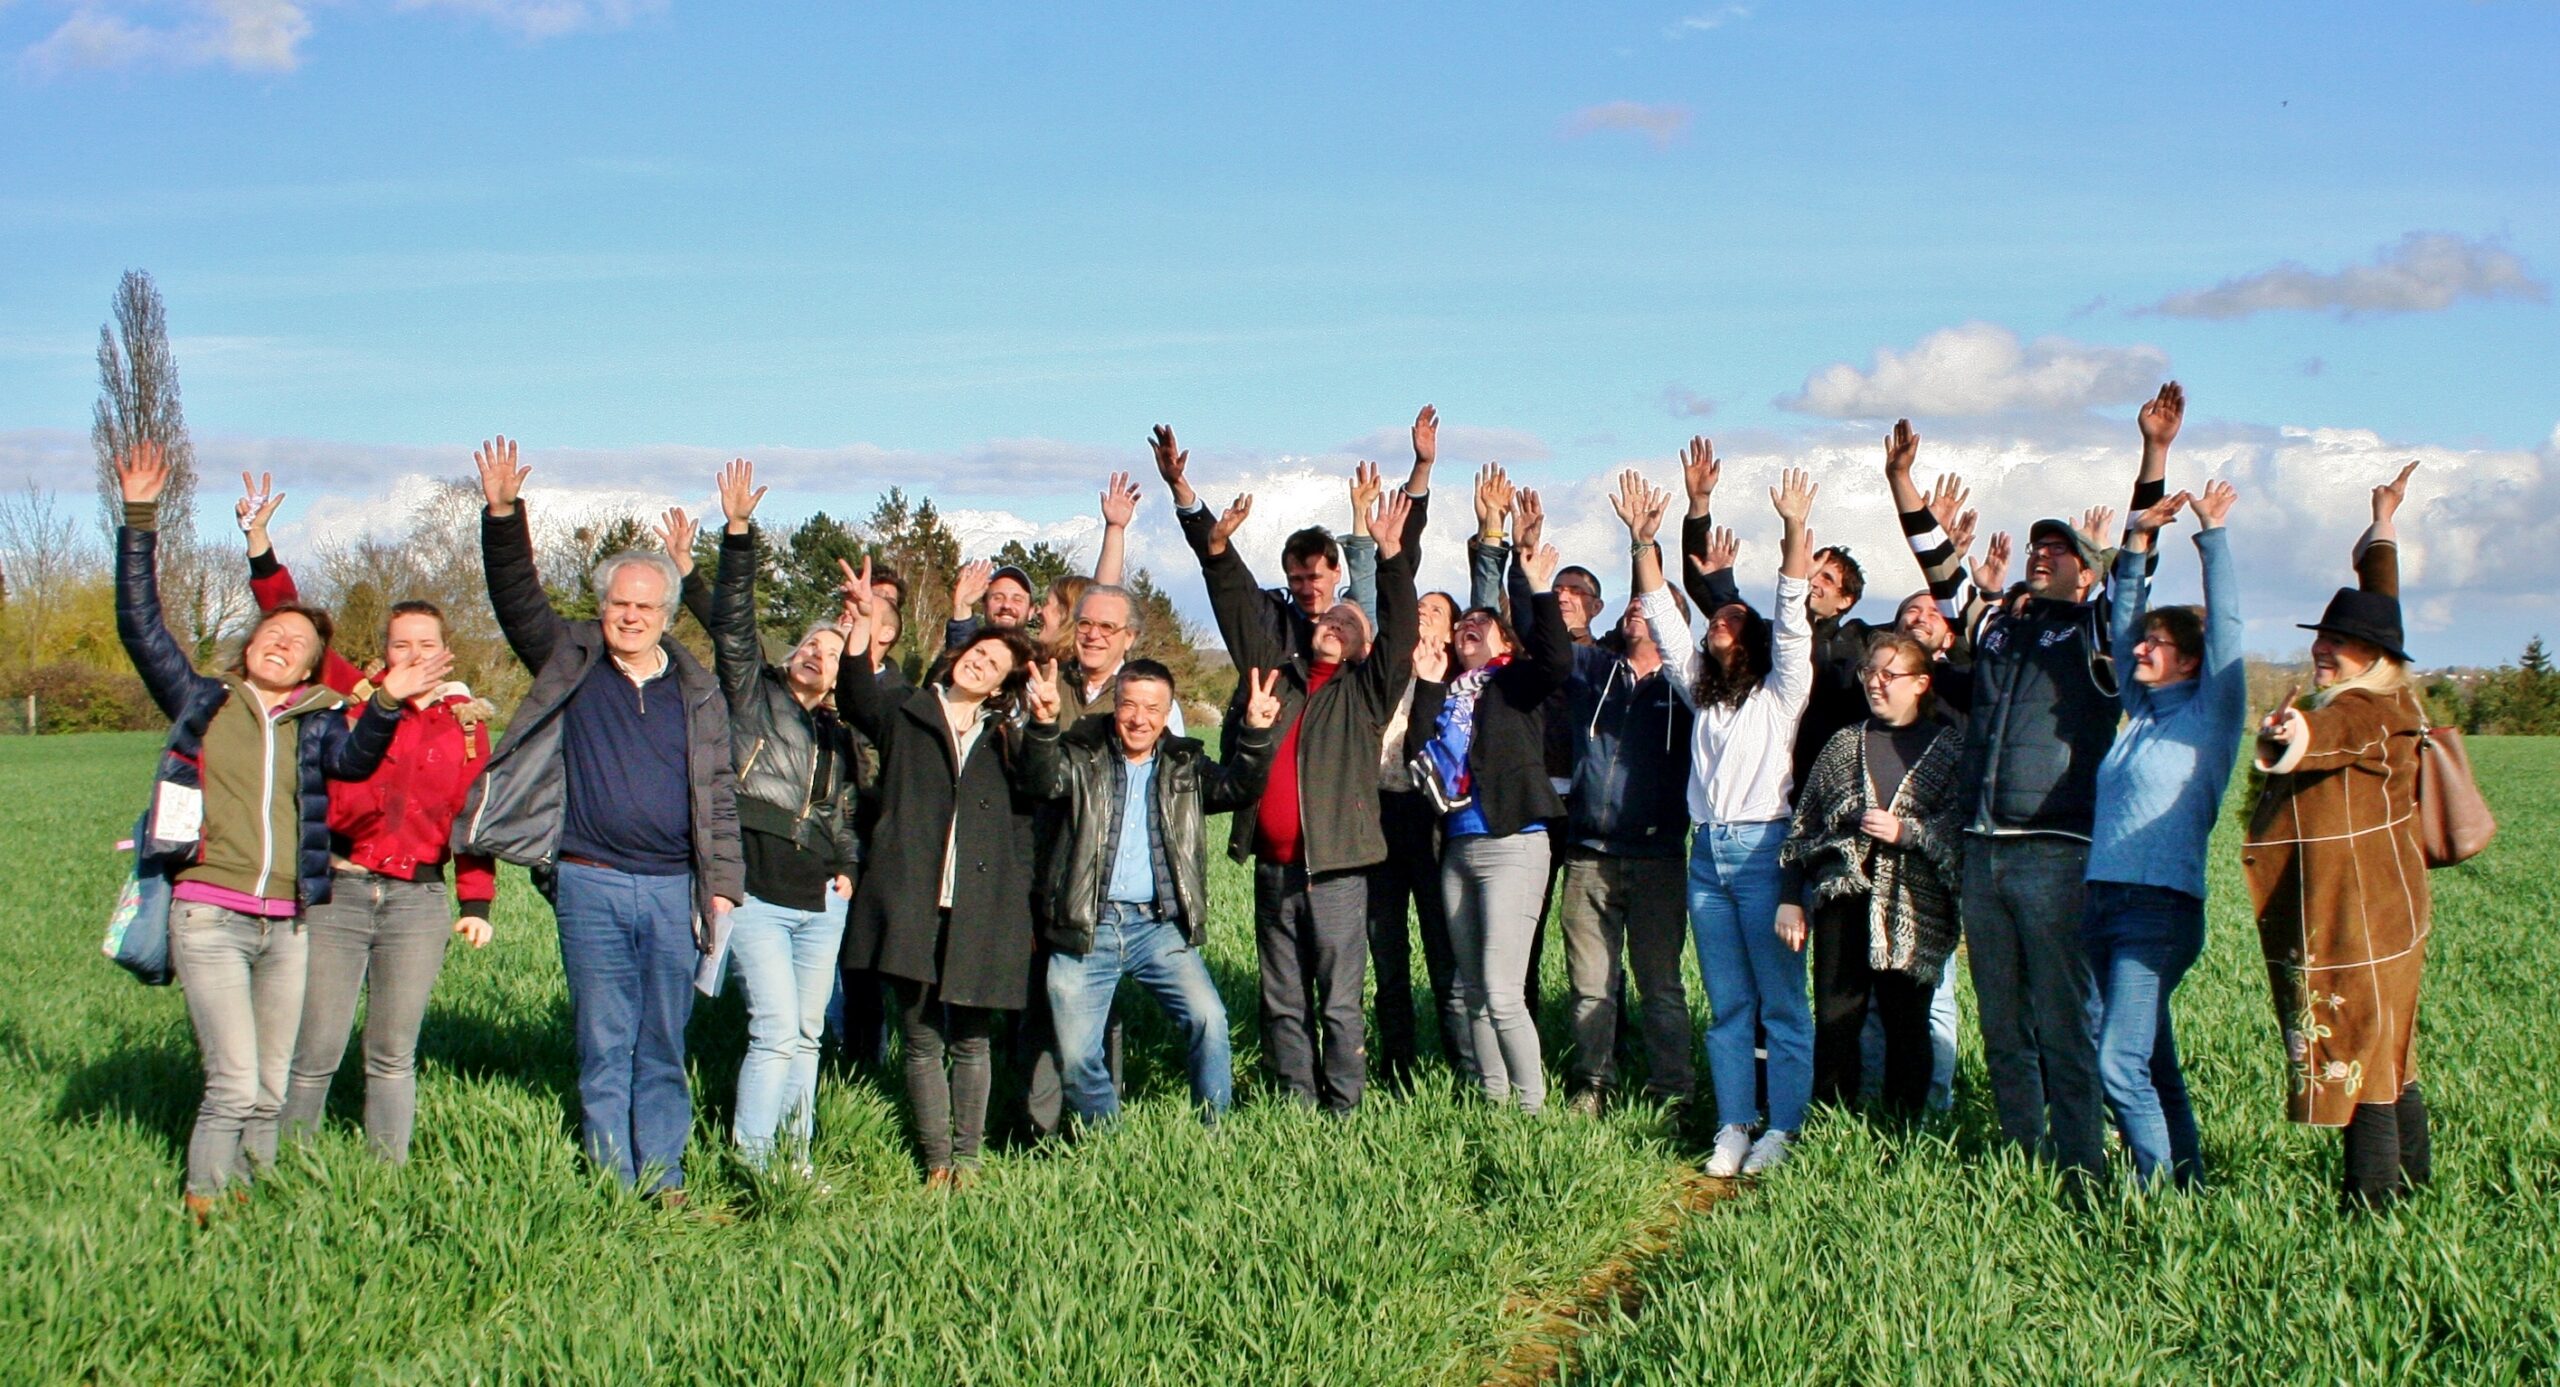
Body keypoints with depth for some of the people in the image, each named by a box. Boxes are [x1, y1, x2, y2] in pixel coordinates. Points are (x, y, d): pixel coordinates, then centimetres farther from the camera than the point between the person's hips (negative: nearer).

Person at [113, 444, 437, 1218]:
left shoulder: (316, 725, 12)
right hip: (209, 916, -3)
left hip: (289, 925, 3)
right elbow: (140, 625, 4)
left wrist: (385, 705, -28)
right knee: (234, 1086, -12)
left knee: (272, 1091, 7)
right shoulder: (202, 703, 10)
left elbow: (354, 757, -10)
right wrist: (139, 522, -2)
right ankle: (201, 1209, 2)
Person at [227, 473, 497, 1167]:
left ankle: (390, 1175, 16)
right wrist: (260, 545, -9)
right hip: (337, 893, -1)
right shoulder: (351, 694, 3)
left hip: (419, 901, 2)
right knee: (315, 1052, 0)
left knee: (393, 1055, 10)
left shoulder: (465, 724, 8)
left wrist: (476, 902, 3)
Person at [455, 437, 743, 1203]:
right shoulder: (570, 664, 7)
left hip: (674, 889, 1)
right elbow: (517, 597, -1)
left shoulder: (696, 691, 10)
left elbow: (718, 794, 10)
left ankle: (664, 1184, 13)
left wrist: (723, 885, 4)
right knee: (604, 1047, 1)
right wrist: (503, 515, -14)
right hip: (592, 886, -1)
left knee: (664, 1048, 6)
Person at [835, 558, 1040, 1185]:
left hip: (982, 907, 1)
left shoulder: (1005, 739, 18)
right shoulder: (905, 714, 12)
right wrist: (860, 629, -26)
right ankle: (936, 1160, 10)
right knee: (922, 1038, 2)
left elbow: (1038, 803, 7)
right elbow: (858, 696, -12)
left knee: (970, 1038, 3)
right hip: (912, 901, -1)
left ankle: (966, 1157, 12)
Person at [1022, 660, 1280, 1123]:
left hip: (1158, 926, 1)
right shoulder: (1083, 757, 7)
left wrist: (1256, 733, -21)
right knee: (1075, 1054, -2)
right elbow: (1044, 782, -13)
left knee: (1207, 1019, -17)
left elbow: (1239, 788, -3)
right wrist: (1044, 725, -32)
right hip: (1085, 928, -1)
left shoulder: (1184, 767, 13)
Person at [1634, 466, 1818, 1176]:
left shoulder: (1779, 692, 5)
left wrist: (1794, 531, -17)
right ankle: (1732, 1126, 9)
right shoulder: (1702, 693, 19)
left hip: (1764, 847, -5)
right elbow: (1664, 620, 16)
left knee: (1781, 1000, -4)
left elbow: (1791, 620, -7)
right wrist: (1644, 543, 7)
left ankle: (1782, 1127, 0)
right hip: (1708, 853, 5)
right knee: (1727, 1004, 6)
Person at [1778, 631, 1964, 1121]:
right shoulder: (1845, 742, 14)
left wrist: (1905, 830, -15)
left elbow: (1962, 827, -3)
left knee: (1906, 1026, 3)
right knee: (1834, 1022, 1)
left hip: (1912, 912, -2)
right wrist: (1791, 897, 7)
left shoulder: (1949, 748, 5)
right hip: (1843, 899, 2)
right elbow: (1804, 822, 13)